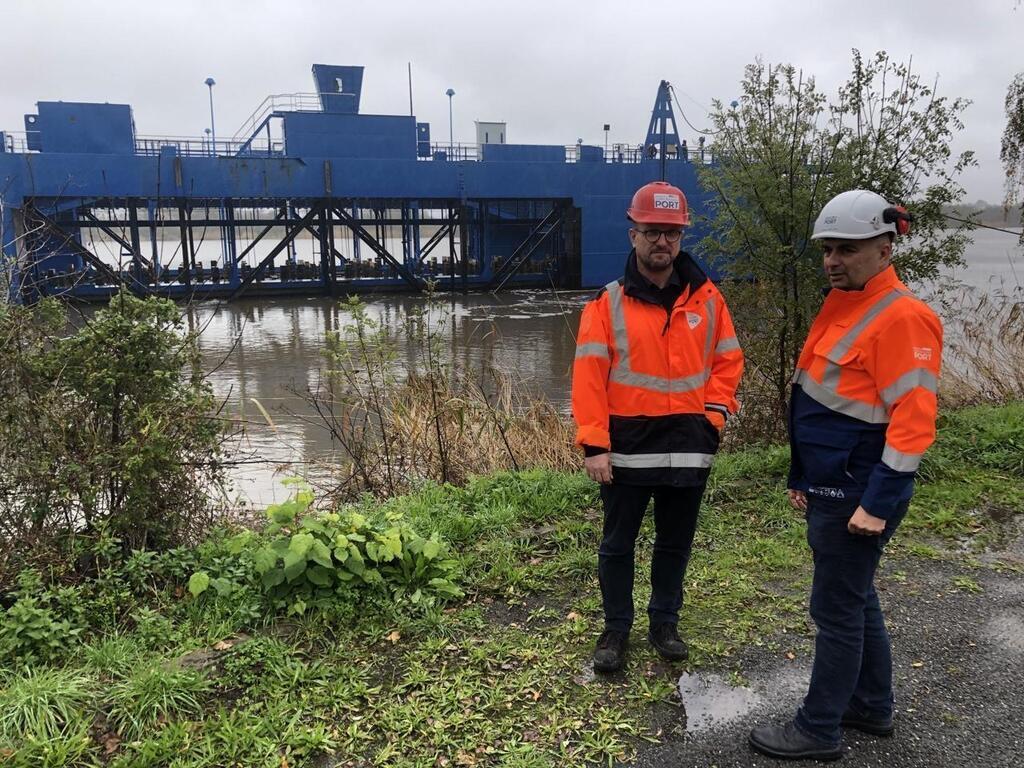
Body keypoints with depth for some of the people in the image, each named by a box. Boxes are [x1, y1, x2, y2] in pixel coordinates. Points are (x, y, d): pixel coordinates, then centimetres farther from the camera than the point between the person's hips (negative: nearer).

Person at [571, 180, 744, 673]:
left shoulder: (707, 298, 3)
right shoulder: (609, 302, -5)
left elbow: (727, 360, 10)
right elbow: (589, 375, -9)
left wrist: (713, 414, -3)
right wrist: (594, 444, -14)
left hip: (688, 445, 2)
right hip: (626, 445, -2)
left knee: (675, 543, 16)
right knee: (617, 544, 10)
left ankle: (665, 624, 35)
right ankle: (616, 630, 28)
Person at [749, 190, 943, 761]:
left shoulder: (902, 317, -17)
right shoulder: (843, 306, 12)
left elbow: (912, 420, -22)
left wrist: (877, 504, -22)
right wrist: (803, 479, 18)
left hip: (859, 496, -9)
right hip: (831, 488, 9)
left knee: (836, 608, 2)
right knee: (856, 598, 20)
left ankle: (819, 730, 18)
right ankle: (872, 706, 37)